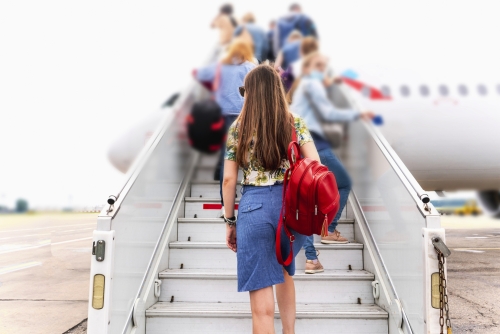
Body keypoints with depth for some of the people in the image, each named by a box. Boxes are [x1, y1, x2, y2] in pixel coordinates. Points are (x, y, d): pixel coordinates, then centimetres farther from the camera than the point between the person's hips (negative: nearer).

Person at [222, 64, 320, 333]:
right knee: (285, 271, 32)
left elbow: (229, 179, 2)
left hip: (254, 207, -3)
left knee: (262, 304, 1)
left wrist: (230, 221, 11)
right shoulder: (295, 124, 5)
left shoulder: (238, 128, 3)